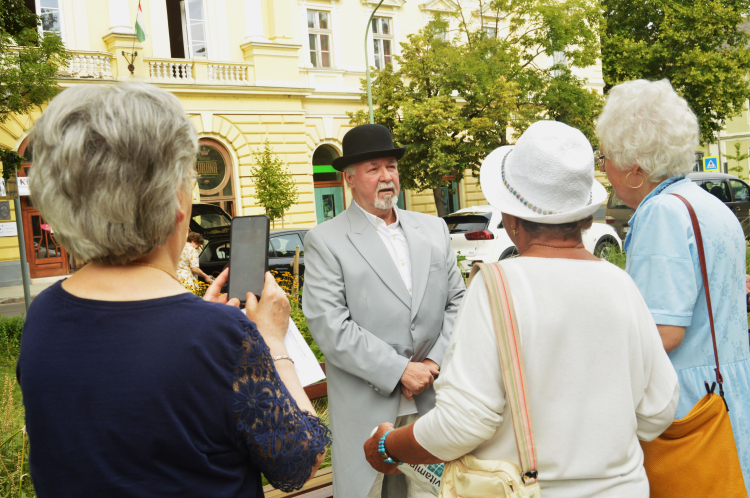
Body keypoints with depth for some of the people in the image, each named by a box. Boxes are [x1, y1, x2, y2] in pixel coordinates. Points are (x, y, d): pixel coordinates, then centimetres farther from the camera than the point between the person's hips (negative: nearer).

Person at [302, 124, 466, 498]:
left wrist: (435, 362, -5)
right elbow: (330, 327, -13)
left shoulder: (434, 229, 11)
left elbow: (455, 301, 10)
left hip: (435, 397, 4)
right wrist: (400, 371, -15)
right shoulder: (324, 241, -5)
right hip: (368, 407, -4)